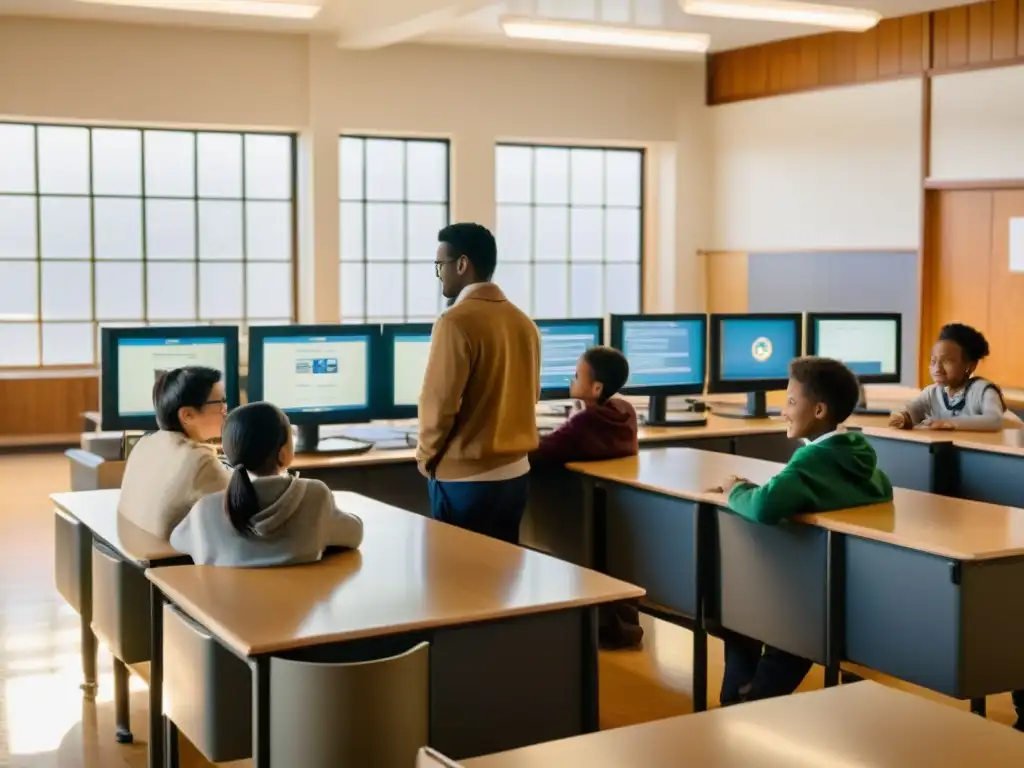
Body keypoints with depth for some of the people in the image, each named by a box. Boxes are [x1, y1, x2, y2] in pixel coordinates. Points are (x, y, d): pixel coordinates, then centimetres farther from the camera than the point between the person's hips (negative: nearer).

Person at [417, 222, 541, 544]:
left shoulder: (457, 321, -15)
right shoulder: (523, 321, 7)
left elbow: (440, 401, -17)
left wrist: (426, 457, -2)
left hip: (465, 477, -7)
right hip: (516, 470, 7)